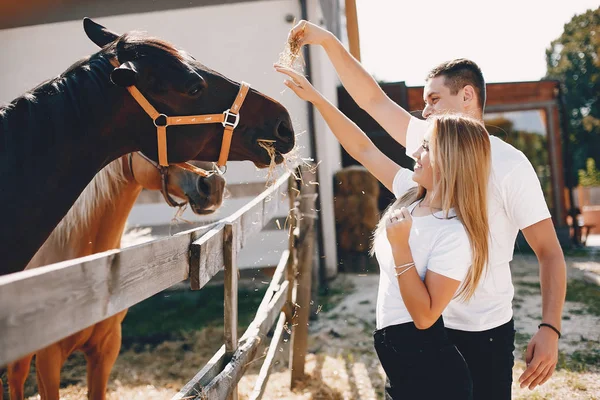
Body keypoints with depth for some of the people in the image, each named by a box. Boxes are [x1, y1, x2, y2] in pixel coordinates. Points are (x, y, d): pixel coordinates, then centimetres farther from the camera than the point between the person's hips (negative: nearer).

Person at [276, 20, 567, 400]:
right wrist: (328, 41, -2)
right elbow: (372, 99, 4)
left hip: (484, 333, -5)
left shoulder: (509, 164, -13)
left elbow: (550, 253, -13)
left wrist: (550, 329, -22)